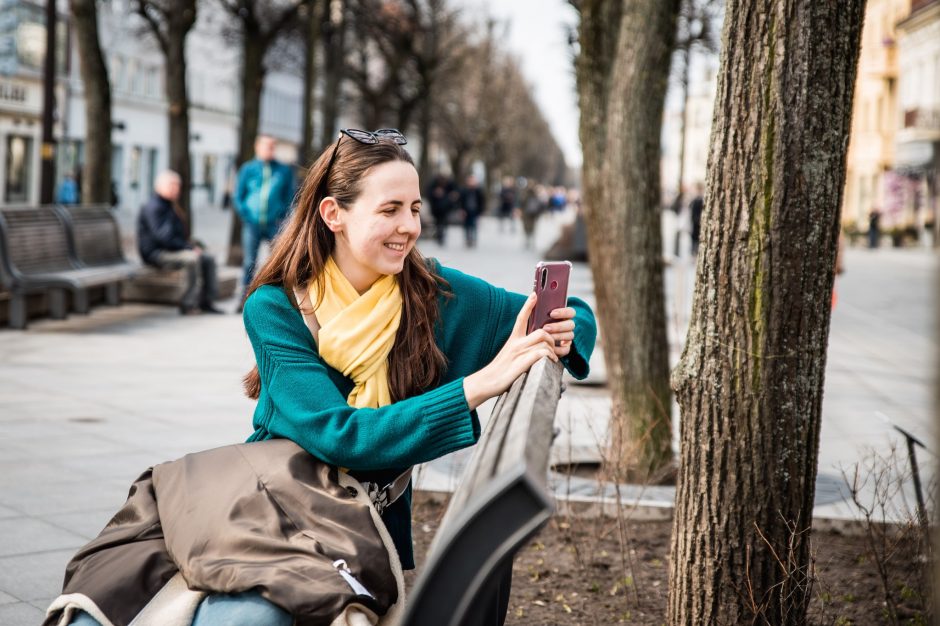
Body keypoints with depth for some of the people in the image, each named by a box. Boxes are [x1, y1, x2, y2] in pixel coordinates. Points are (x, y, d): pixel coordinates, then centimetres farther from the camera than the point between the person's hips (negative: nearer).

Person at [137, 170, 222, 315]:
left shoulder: (171, 206, 19)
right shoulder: (153, 207, -14)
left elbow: (180, 234, 25)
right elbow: (163, 237, -23)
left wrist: (193, 244, 4)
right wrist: (189, 247, -19)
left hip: (172, 249, 10)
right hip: (156, 253, -10)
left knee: (208, 258, -3)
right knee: (192, 259, -31)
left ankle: (206, 302, -5)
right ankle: (189, 305, -26)